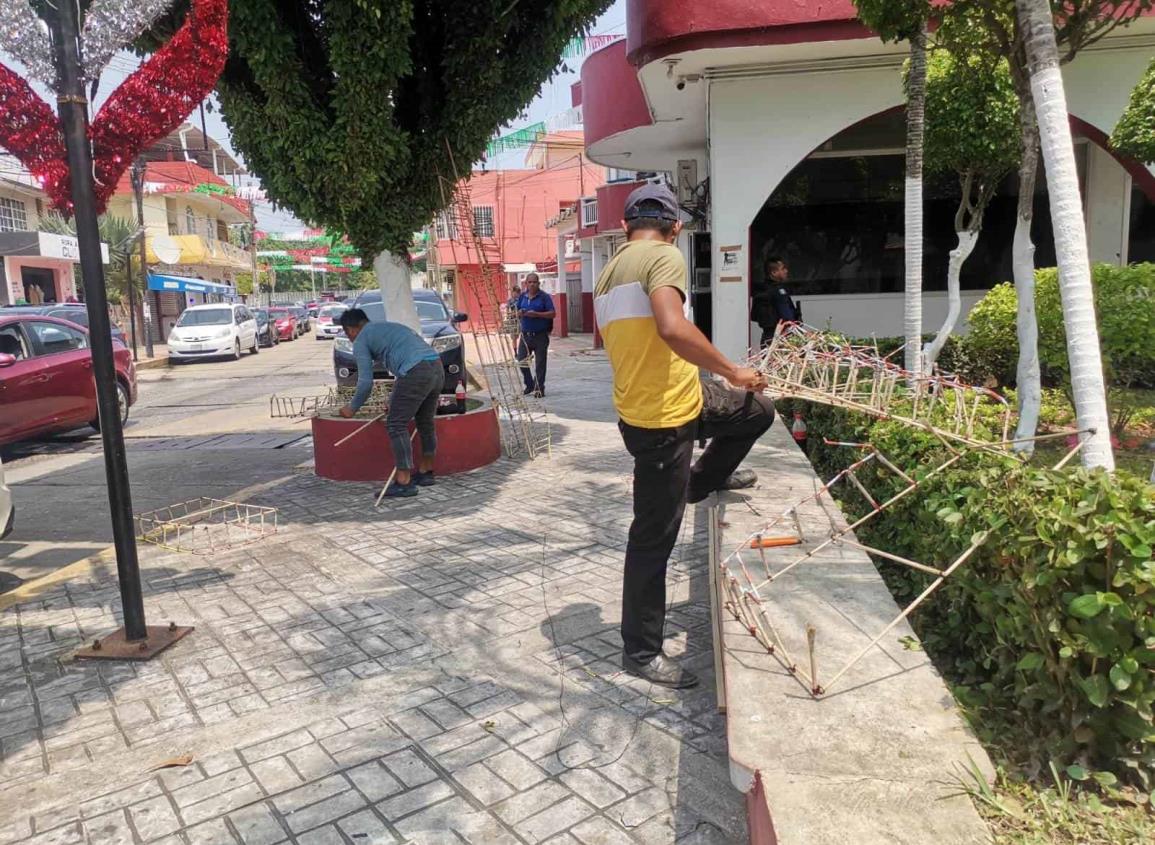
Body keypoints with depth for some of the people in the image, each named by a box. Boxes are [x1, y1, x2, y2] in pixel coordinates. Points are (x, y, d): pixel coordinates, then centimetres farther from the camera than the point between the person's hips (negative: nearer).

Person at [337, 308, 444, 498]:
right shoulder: (390, 326, 34)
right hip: (437, 367, 8)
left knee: (396, 425, -1)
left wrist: (352, 408, 21)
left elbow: (366, 382, 4)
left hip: (416, 373, -8)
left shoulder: (361, 341, 10)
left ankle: (403, 482, -2)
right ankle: (426, 472, 32)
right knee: (425, 422, 21)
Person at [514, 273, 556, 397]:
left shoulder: (544, 297, -5)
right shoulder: (522, 297, 10)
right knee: (521, 360, 3)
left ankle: (539, 388, 8)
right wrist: (520, 313, -7)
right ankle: (529, 385, 21)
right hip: (525, 334, 5)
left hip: (540, 335, -5)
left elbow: (553, 313, -10)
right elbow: (516, 312, 18)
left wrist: (536, 314, -21)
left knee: (540, 363, 0)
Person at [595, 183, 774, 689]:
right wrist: (732, 372, -20)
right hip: (662, 419, -9)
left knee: (757, 410, 24)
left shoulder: (610, 271, 14)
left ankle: (703, 480, 46)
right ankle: (641, 651, 18)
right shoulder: (664, 255, -14)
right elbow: (672, 327, -32)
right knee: (654, 538, 3)